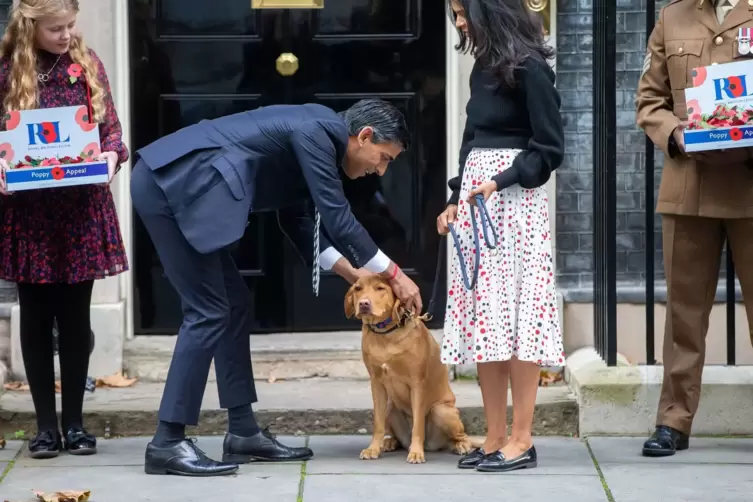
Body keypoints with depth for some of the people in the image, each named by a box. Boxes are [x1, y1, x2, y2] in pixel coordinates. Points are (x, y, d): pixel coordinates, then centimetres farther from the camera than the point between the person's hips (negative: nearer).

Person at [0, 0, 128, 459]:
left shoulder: (87, 63, 2)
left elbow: (111, 127, 6)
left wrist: (112, 155, -14)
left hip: (82, 208, 2)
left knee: (75, 318, 8)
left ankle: (75, 422, 17)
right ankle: (46, 425, 14)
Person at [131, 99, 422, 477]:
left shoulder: (315, 135, 18)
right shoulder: (317, 129, -11)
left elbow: (299, 218, 24)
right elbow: (337, 217, -13)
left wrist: (351, 272, 20)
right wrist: (394, 275, -4)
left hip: (175, 185, 11)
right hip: (172, 184, -11)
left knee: (233, 302, 12)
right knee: (208, 312, -8)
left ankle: (243, 433, 16)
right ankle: (167, 444, -6)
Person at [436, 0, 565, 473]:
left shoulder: (529, 68, -9)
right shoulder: (484, 67, 14)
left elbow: (551, 149, -10)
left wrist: (500, 183, -17)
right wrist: (455, 200, 15)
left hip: (514, 200, -8)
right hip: (476, 203, 8)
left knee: (516, 312, -7)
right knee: (483, 316, 5)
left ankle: (522, 440, -5)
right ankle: (496, 437, 7)